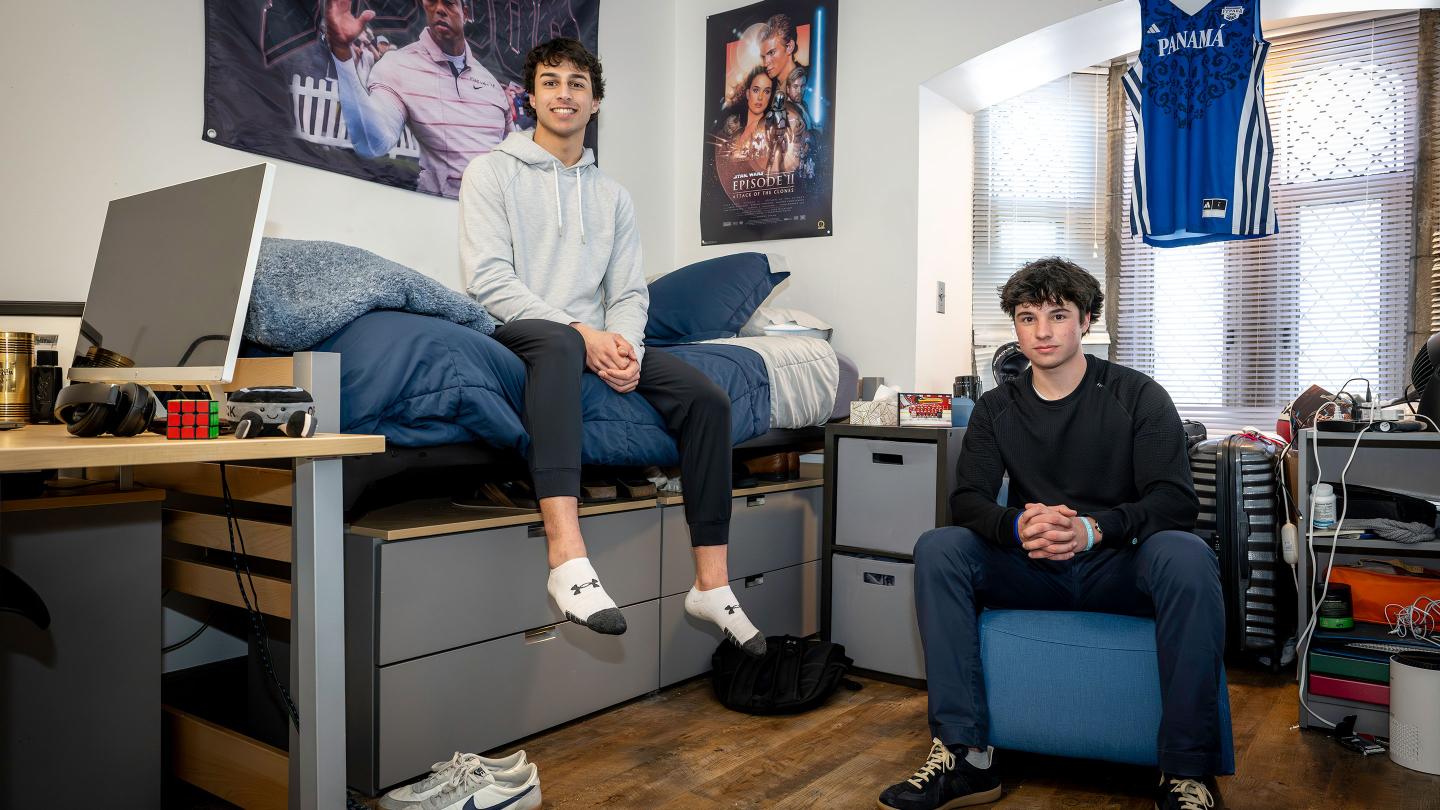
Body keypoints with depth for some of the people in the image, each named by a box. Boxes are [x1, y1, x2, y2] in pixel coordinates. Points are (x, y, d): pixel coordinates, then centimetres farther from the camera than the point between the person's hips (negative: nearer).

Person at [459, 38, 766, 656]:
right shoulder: (493, 172, 6)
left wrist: (625, 346, -13)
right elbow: (490, 281, -8)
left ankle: (710, 583, -15)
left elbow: (629, 293, 11)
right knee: (558, 340, -41)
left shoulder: (612, 195, 19)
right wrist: (583, 335, -19)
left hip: (595, 340, 5)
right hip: (517, 333, -4)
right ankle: (567, 556, -52)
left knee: (706, 397, -17)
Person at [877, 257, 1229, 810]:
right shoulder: (997, 408, 7)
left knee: (1186, 556, -34)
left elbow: (1176, 502, -11)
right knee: (936, 548, -23)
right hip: (1032, 570, 2)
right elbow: (966, 500, -4)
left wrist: (1092, 529, -32)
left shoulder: (1138, 396, -1)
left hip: (1117, 566, -2)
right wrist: (1019, 526, -28)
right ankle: (965, 757, -23)